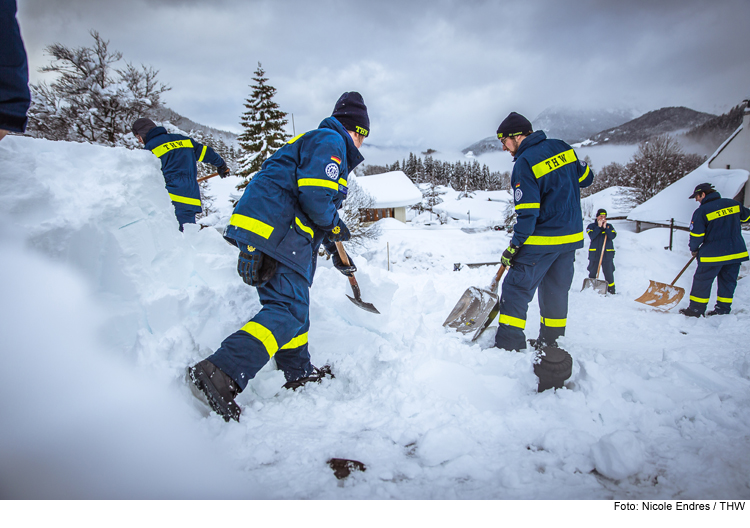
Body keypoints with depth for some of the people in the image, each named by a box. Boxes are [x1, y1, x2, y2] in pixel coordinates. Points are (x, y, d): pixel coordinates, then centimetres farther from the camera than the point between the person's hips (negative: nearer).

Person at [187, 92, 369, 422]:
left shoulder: (313, 142, 31)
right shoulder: (330, 142, -2)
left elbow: (313, 199, 34)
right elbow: (314, 196, -19)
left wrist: (336, 251, 33)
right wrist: (333, 225, 0)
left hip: (259, 227, 11)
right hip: (276, 232, -11)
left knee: (292, 302, 17)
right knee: (288, 310, -14)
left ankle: (299, 373, 29)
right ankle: (220, 374, -23)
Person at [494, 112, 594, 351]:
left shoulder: (524, 163, -16)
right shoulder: (562, 147, 5)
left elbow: (528, 213, -19)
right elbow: (586, 177, 17)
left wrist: (513, 247, -13)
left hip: (541, 241, -8)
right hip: (571, 236, 8)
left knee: (516, 288, -1)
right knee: (556, 291, 15)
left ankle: (509, 344, -1)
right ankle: (550, 344, 24)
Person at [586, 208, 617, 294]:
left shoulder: (609, 226, 10)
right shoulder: (592, 226, 6)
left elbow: (612, 236, -7)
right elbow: (592, 236, -12)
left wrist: (605, 228, -13)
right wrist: (599, 227, -12)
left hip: (607, 253, 0)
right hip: (594, 253, 0)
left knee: (609, 272, -1)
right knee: (592, 272, 6)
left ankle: (611, 289, 9)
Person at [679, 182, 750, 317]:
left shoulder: (701, 211, -12)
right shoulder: (734, 204, 5)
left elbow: (696, 235, -12)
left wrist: (694, 249, 5)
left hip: (713, 254, -6)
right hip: (737, 251, 6)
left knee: (702, 281, 6)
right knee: (728, 281, 15)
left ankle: (696, 309, 12)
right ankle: (723, 310, 21)